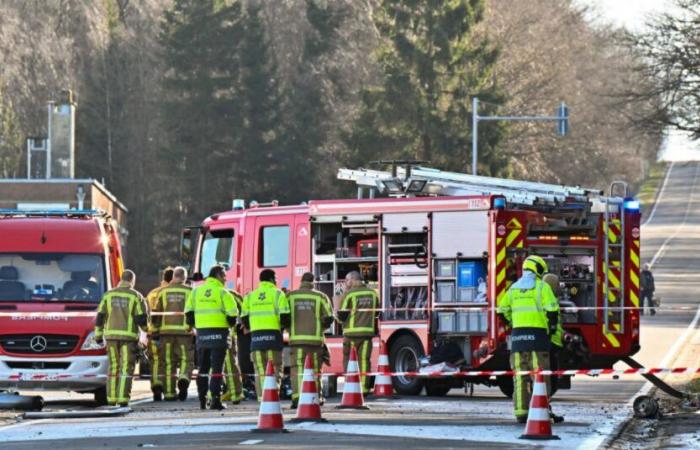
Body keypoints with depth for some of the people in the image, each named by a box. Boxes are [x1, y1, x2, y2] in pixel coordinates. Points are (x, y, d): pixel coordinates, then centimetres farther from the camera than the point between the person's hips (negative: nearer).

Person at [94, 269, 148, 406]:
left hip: (111, 335, 3)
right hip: (129, 335, -3)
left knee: (113, 367, 12)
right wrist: (145, 328, 16)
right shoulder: (136, 296, -3)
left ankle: (111, 397, 11)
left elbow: (100, 317, 6)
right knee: (126, 368, -2)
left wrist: (98, 334, 12)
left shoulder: (108, 295, 7)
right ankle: (123, 398, -10)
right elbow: (142, 318, -5)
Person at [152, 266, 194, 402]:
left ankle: (170, 393, 8)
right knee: (186, 360, 3)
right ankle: (184, 379, -25)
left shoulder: (163, 292, 6)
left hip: (166, 330, 2)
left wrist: (155, 332, 15)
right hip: (184, 330, -2)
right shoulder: (189, 291, 0)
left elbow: (156, 313, 8)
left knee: (169, 363, 8)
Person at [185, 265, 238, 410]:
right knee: (217, 368, -2)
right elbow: (232, 314, -9)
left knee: (203, 368, 12)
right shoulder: (222, 293, -6)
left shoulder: (196, 291, 8)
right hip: (219, 332, -4)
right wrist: (230, 323, 12)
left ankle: (202, 400, 11)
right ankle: (215, 400, -8)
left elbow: (189, 312, 6)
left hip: (202, 333, 4)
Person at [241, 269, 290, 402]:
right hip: (273, 336, -3)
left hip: (256, 336, 3)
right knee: (275, 369, 2)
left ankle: (262, 398, 2)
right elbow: (284, 317, -6)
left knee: (260, 370, 8)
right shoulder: (277, 294, 2)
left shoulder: (250, 296, 13)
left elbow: (244, 320, 9)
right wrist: (284, 326, 15)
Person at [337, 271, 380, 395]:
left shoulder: (349, 294, -8)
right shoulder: (372, 294, 8)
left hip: (352, 332, -4)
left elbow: (341, 315, -6)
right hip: (368, 331, 4)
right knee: (364, 360, 5)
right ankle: (364, 387, 1)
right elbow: (376, 313, 19)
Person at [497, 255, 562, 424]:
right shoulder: (541, 286, -1)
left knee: (520, 376, 5)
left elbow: (502, 311, 16)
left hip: (518, 335, 5)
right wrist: (552, 328, 3)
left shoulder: (514, 288, 15)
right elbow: (552, 310, -10)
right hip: (537, 334, -5)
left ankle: (521, 412, 2)